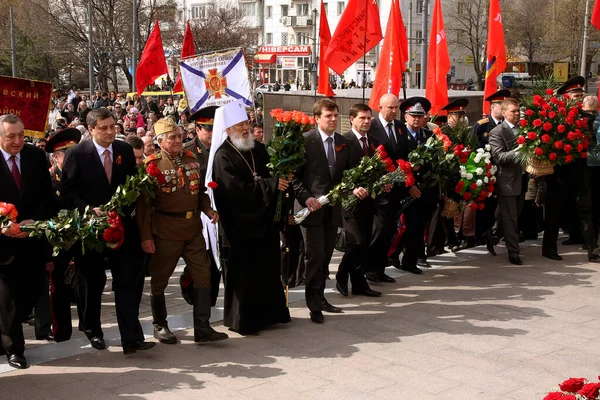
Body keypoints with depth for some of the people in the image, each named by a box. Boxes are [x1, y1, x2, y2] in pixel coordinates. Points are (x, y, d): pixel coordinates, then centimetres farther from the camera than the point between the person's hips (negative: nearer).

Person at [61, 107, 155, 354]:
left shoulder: (125, 151, 4)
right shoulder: (76, 154, -7)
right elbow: (68, 190, -7)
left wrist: (126, 210, -8)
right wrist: (89, 210, -19)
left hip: (121, 225, 2)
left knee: (128, 281, -4)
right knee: (92, 281, 12)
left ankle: (131, 338, -1)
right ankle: (92, 329, 34)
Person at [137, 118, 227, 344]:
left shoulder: (190, 159, 9)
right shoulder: (152, 164, -8)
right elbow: (143, 203, -10)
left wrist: (208, 210, 0)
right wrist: (146, 236, -14)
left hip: (193, 226, 5)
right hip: (166, 230, -5)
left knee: (203, 274, 3)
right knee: (159, 279, 8)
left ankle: (202, 328, 9)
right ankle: (160, 326, 25)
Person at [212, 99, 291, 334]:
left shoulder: (259, 149, 8)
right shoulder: (223, 156, -12)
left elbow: (271, 175, 14)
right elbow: (237, 189, -22)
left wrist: (281, 180, -9)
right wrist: (272, 184, -21)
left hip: (265, 220, 6)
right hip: (240, 224, -6)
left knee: (268, 269, 12)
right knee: (243, 274, 2)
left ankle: (269, 313, 26)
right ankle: (242, 320, 15)